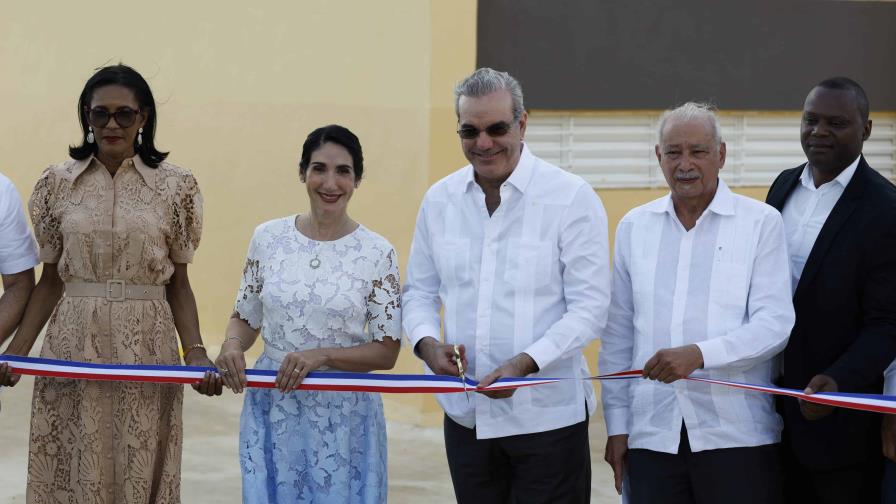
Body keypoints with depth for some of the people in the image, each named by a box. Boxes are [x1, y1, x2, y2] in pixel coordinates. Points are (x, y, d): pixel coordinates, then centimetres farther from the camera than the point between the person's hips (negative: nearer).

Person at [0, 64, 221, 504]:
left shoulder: (174, 186, 1)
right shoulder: (58, 183, 4)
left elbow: (178, 284, 4)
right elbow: (50, 281, 7)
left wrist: (195, 351, -9)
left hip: (146, 350, -1)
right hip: (73, 348, 1)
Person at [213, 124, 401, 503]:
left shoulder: (377, 252, -6)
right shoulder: (268, 238, 1)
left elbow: (387, 351, -6)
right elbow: (245, 317, 11)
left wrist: (323, 356, -19)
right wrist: (232, 346, -10)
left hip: (344, 416, -2)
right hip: (272, 411, 2)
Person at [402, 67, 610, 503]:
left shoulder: (571, 198, -8)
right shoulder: (439, 200, 7)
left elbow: (589, 307, -10)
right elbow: (420, 291, 14)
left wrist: (525, 363, -23)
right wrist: (426, 342, -8)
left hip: (548, 416, -4)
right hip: (466, 415, 4)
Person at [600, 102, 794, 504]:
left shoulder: (761, 222, 2)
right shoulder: (634, 227, 12)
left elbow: (774, 324, -7)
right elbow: (618, 335, 14)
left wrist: (699, 354, -20)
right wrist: (617, 425, 10)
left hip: (737, 436, -3)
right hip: (652, 436, 3)